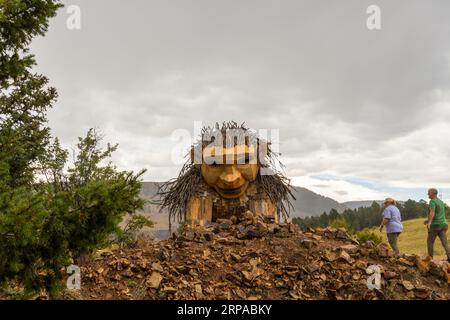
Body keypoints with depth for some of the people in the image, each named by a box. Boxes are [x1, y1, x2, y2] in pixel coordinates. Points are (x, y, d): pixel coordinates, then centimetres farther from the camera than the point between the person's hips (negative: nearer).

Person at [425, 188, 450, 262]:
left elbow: (432, 213, -27)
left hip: (435, 225, -7)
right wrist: (429, 220, 35)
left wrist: (429, 222, -41)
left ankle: (430, 258, 13)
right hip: (443, 224, 7)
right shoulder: (441, 202, 19)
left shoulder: (432, 201, -10)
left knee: (430, 242, 7)